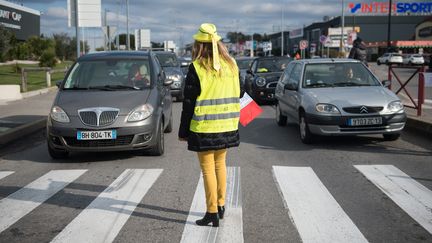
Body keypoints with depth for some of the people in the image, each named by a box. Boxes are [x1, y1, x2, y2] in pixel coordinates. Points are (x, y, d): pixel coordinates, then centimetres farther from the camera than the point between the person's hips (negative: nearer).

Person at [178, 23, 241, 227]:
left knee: (208, 169, 2)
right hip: (227, 126, 6)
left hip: (204, 128, -6)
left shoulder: (197, 68, -11)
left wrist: (183, 131, -3)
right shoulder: (231, 65, 5)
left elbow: (189, 103, -9)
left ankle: (212, 213, 7)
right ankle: (221, 206, 28)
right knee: (220, 164, 19)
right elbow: (237, 96, 13)